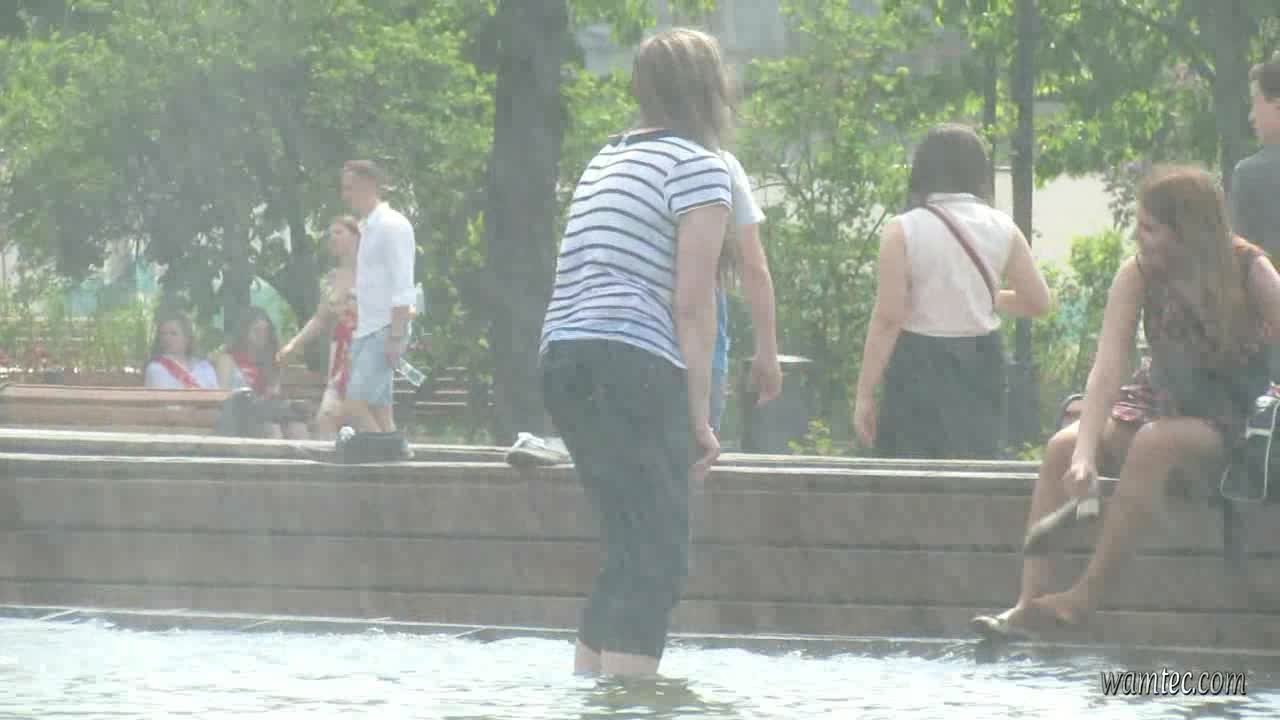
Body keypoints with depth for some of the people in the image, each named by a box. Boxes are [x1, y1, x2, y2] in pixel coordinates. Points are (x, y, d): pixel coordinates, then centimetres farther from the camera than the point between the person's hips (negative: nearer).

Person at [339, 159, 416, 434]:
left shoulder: (392, 226, -11)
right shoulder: (367, 228, 16)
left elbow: (402, 289, -16)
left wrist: (396, 338, -21)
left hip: (383, 333, -9)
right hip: (365, 333, 9)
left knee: (354, 407, -16)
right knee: (378, 413, 5)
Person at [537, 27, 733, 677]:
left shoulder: (608, 160, 21)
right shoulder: (698, 166, -4)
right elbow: (692, 301, -10)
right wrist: (699, 418, -8)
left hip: (564, 357, 8)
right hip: (633, 366, -8)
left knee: (632, 554, 16)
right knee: (656, 560, -9)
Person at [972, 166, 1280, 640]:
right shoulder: (1137, 276, -11)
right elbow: (1108, 368, -20)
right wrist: (1085, 454, -32)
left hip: (1227, 427, -4)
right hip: (1154, 406, 4)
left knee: (1154, 443, -36)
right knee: (1062, 446, -24)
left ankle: (1087, 596, -34)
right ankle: (1029, 604, -33)